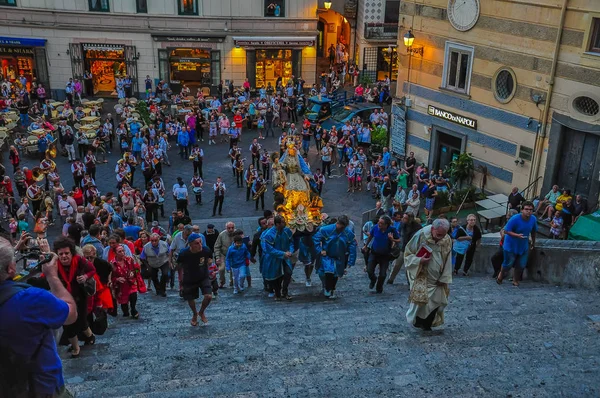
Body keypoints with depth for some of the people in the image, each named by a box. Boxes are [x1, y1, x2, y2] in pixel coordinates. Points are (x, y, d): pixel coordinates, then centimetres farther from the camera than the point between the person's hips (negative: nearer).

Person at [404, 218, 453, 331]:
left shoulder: (447, 240, -7)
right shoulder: (421, 235, -18)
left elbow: (447, 261, 4)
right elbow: (408, 253, -9)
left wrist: (444, 278, 1)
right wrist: (419, 260, -26)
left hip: (437, 278, 4)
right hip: (421, 276, -4)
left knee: (438, 300, 5)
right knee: (420, 297, -15)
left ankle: (427, 324, 27)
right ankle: (417, 320, 13)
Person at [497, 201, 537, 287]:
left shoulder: (533, 219, -8)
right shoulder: (515, 219, -24)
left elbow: (533, 231, 10)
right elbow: (506, 231, -21)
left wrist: (533, 242, 19)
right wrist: (517, 235, -35)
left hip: (524, 246, 4)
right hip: (511, 245, -4)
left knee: (521, 265, 6)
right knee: (508, 264, 5)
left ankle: (515, 280, 29)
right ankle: (501, 275, 34)